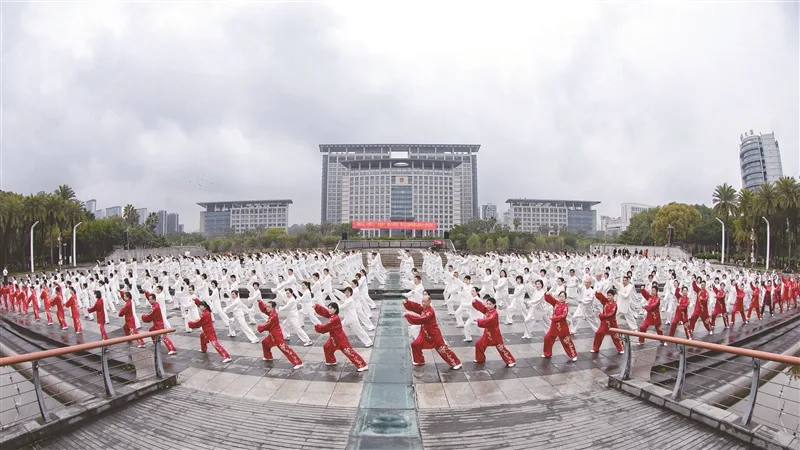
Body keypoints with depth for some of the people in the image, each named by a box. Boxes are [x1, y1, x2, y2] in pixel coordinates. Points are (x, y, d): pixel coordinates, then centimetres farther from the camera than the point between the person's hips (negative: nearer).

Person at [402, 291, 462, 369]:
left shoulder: (430, 311, -26)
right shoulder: (422, 308, 1)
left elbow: (421, 319, -37)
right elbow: (413, 305, -2)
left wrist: (408, 315, -37)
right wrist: (406, 302, -24)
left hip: (434, 333, -8)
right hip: (425, 333, 8)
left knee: (442, 349, -5)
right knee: (415, 344, 7)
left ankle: (456, 363, 7)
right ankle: (419, 361, 27)